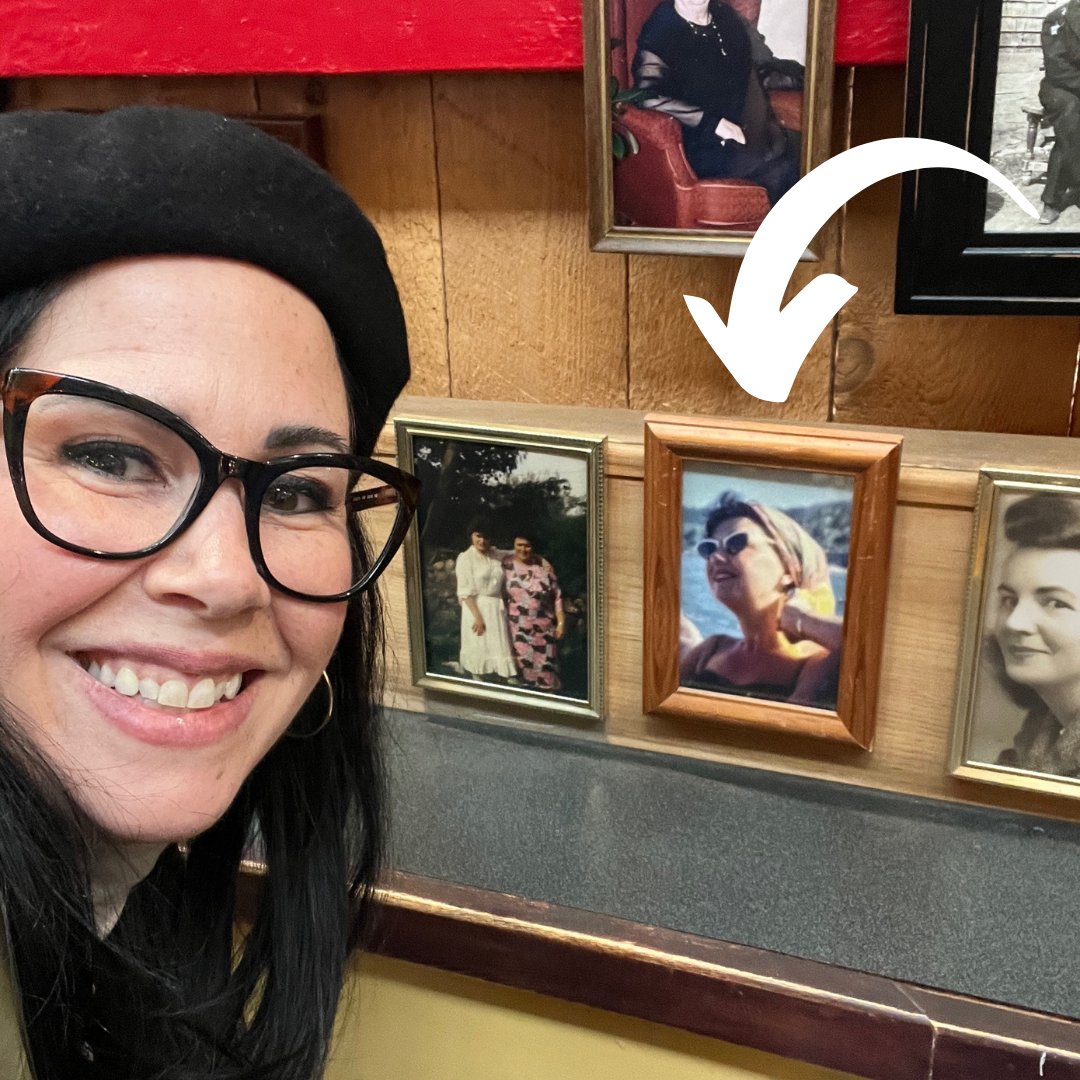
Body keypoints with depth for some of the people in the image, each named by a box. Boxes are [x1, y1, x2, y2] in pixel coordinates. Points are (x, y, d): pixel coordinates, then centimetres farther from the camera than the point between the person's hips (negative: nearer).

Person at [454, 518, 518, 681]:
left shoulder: (496, 557, 9)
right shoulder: (465, 558, -8)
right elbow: (466, 591, -13)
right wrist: (477, 617, -20)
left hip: (497, 609, 5)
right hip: (477, 608, -5)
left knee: (498, 649, 10)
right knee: (480, 650, 2)